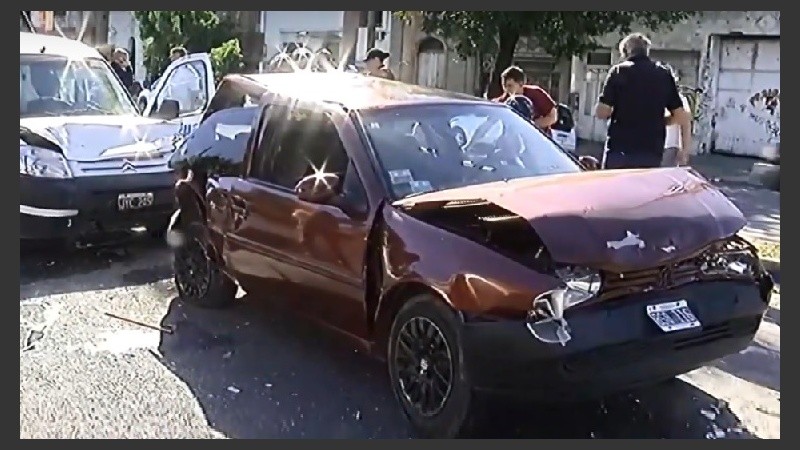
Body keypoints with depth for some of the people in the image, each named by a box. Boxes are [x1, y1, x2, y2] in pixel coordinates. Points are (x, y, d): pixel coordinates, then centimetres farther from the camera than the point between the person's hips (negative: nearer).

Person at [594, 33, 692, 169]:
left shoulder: (619, 71, -2)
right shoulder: (664, 74, 6)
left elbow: (601, 112, -5)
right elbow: (680, 116, 3)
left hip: (619, 150, -2)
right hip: (652, 153, 3)